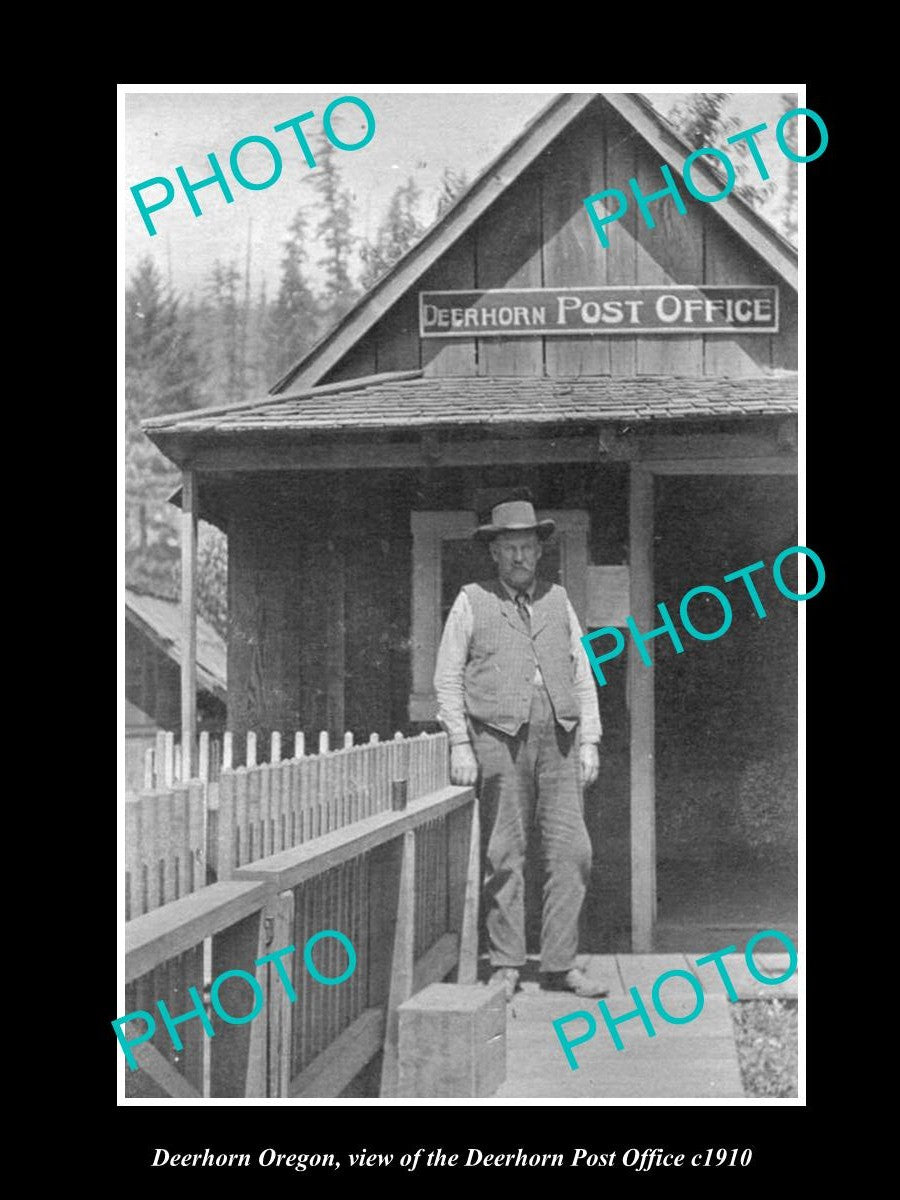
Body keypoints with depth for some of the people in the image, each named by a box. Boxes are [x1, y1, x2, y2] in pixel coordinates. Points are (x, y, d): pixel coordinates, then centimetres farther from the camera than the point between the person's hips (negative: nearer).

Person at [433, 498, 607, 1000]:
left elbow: (583, 675, 15)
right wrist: (460, 745, -4)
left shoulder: (558, 601, 15)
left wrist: (590, 741, 6)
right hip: (499, 739, -3)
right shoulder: (472, 603, 5)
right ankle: (507, 966, 6)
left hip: (558, 739, 3)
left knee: (572, 851, -2)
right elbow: (448, 679, 4)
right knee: (505, 856, -1)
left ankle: (561, 964, 5)